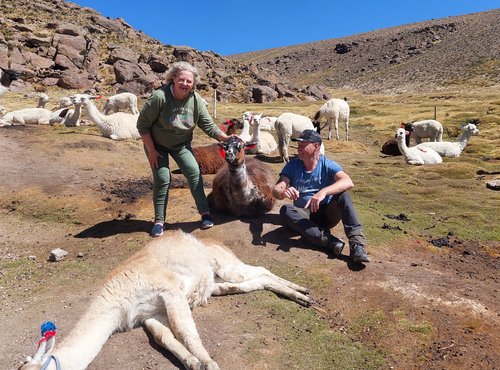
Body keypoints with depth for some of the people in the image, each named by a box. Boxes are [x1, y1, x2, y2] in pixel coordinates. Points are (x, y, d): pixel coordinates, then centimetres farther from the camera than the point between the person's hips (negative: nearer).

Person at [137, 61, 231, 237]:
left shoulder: (196, 100, -16)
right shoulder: (160, 97, -28)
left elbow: (208, 125, -10)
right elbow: (142, 125, -20)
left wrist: (225, 137, -26)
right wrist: (151, 151, -18)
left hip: (181, 144, 3)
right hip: (157, 144, -3)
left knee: (194, 172, -8)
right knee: (162, 179, -7)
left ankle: (205, 213, 4)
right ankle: (159, 220, 7)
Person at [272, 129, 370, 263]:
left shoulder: (328, 165, -6)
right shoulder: (292, 166, 1)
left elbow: (348, 183, -26)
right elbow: (275, 190, -10)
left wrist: (324, 192, -43)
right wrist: (283, 192, -37)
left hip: (327, 214, -1)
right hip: (304, 216, 2)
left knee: (341, 193, -28)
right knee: (285, 210, -29)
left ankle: (356, 243, -36)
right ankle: (329, 240, -40)